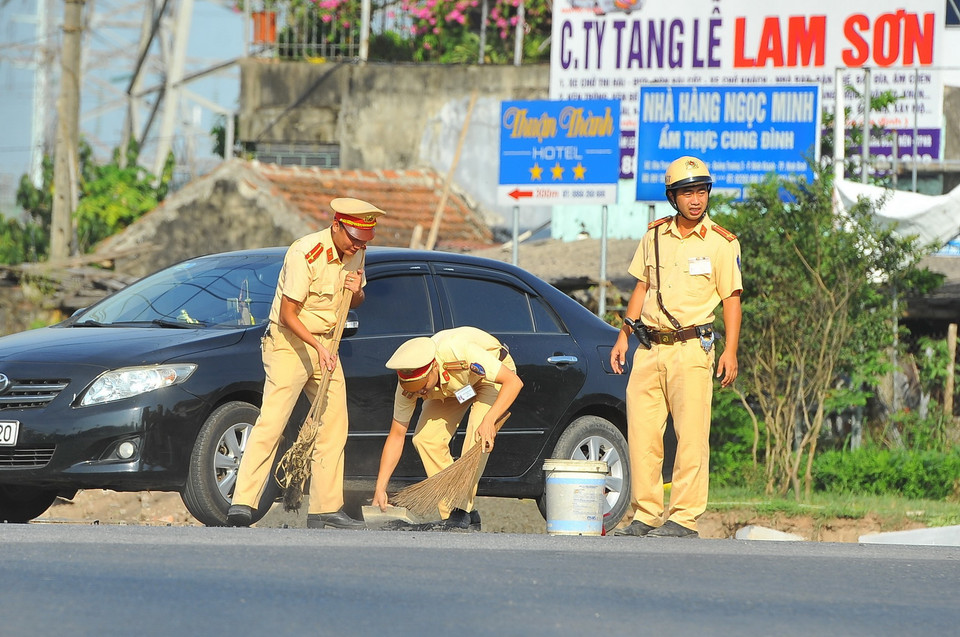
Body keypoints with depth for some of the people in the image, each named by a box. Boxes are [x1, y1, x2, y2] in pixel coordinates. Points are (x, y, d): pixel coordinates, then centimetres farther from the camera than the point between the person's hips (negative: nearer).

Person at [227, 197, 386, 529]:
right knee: (271, 423, -15)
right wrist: (317, 346, -28)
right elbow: (288, 314, -19)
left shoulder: (355, 252, 3)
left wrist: (356, 292, -7)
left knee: (334, 426, 4)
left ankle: (326, 508, 8)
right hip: (290, 342, -8)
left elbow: (354, 303, 17)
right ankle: (242, 504, -18)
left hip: (326, 344, 8)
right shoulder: (305, 253, -20)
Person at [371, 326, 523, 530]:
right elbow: (396, 435, -16)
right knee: (425, 438, -16)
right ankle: (451, 513, -8)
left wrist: (489, 420, -48)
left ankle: (462, 512, -23)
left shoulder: (460, 352, -43)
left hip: (495, 372, -4)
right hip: (450, 386, 5)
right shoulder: (408, 384, -27)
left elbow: (514, 382, -36)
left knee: (478, 437, -28)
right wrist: (380, 488, -20)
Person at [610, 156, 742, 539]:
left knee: (691, 436, -7)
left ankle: (685, 518, -6)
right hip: (649, 348, 5)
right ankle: (645, 515, 9)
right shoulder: (654, 236, 12)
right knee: (641, 434, 3)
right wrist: (623, 337, 14)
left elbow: (731, 300, 0)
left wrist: (731, 351, -9)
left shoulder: (722, 243, -1)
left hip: (691, 348, -5)